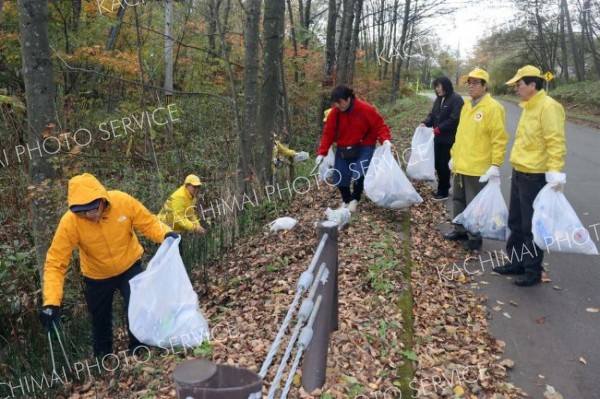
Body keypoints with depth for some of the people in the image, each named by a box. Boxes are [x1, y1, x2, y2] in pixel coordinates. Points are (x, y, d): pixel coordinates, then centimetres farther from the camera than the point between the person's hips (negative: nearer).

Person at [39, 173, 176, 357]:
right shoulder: (69, 222, -31)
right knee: (100, 321, 19)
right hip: (97, 277, 1)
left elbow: (149, 222, -17)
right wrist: (51, 302, -37)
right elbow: (55, 264, -28)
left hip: (130, 267, 0)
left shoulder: (123, 201, -29)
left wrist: (166, 234, -38)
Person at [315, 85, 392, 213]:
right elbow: (328, 134, -4)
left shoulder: (366, 109, -16)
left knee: (359, 174, -21)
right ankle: (346, 201, 29)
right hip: (343, 149, 4)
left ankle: (354, 200, 8)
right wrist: (321, 153, -10)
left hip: (364, 148, -3)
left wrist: (385, 139, -29)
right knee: (340, 178, 0)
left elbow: (379, 125, -11)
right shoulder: (334, 113, -7)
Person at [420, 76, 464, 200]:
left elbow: (454, 119, -19)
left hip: (449, 139, -7)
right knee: (438, 164, 12)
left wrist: (439, 129, -23)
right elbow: (432, 115, 14)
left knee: (444, 165, -2)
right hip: (438, 138, 8)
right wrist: (425, 123, -7)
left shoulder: (456, 99, -12)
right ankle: (444, 187, 29)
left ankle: (443, 192, 9)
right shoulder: (438, 99, 14)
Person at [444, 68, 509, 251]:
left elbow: (499, 138, -15)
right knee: (459, 200, 17)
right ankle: (460, 230, 32)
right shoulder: (467, 105, 12)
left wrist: (495, 164, -19)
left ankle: (475, 237, 14)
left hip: (478, 167, -8)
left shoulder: (493, 107, -13)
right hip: (461, 165, 8)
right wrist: (454, 155, 18)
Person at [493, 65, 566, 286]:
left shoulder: (548, 107, -16)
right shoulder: (529, 106, 14)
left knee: (532, 226, 0)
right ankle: (517, 262, 29)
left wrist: (555, 172, -29)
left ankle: (533, 271, 12)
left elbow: (555, 142, -22)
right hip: (519, 173, 10)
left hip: (535, 176, -10)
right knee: (516, 222, 16)